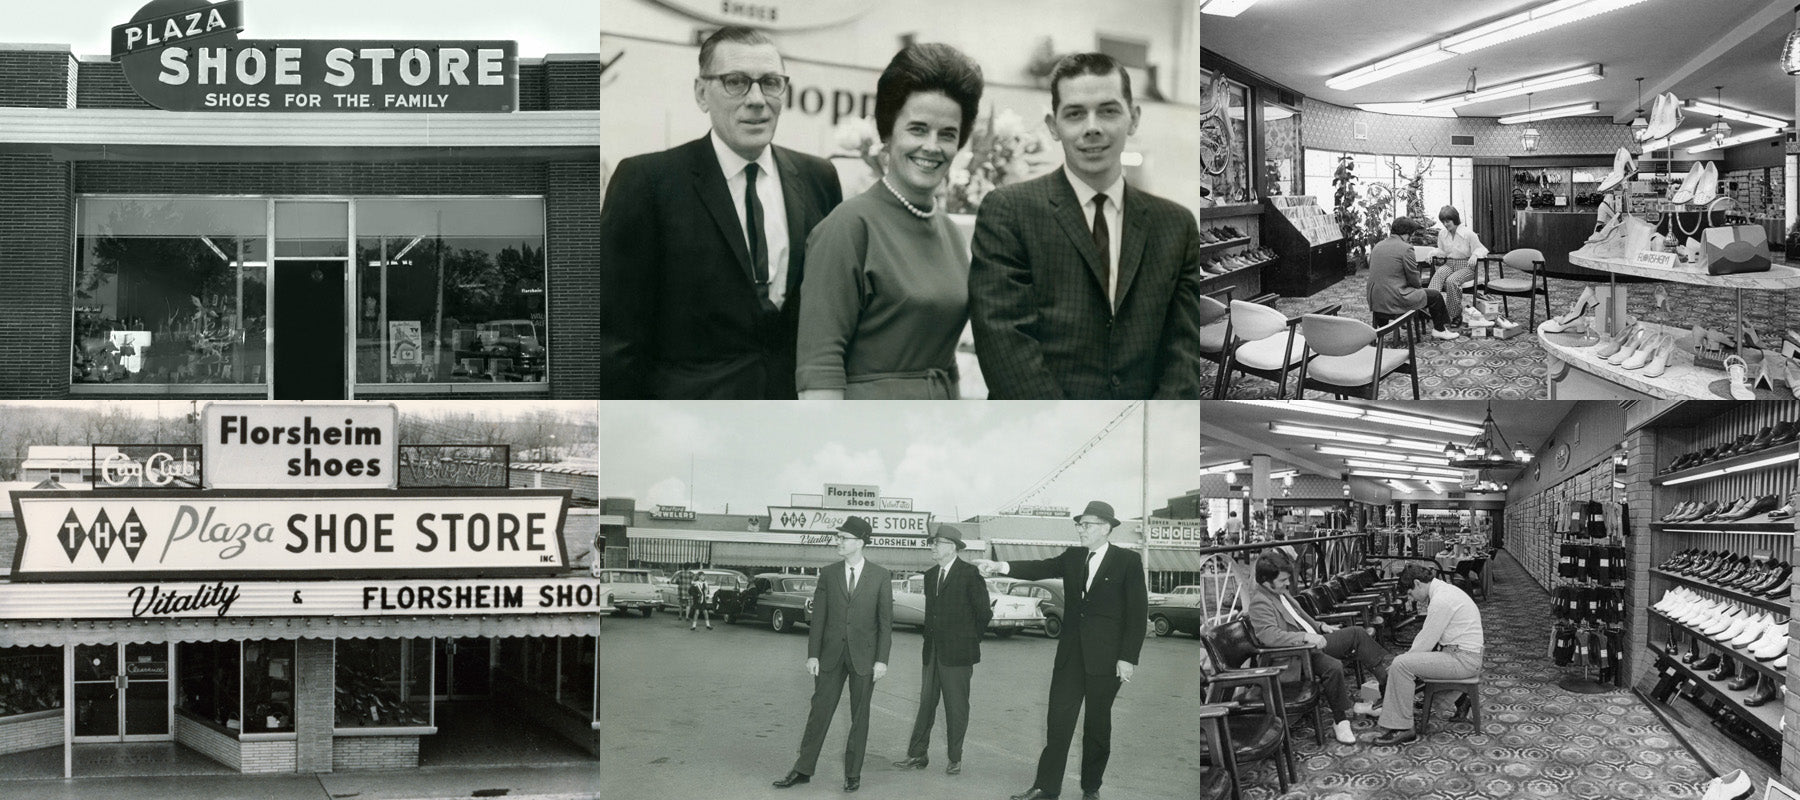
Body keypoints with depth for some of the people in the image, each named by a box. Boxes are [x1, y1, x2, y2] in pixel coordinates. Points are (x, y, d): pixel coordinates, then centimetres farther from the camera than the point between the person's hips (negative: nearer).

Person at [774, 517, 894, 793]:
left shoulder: (880, 576, -2)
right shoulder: (828, 574, 3)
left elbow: (886, 621, -2)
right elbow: (818, 618, 3)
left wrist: (882, 660, -8)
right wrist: (812, 655, -3)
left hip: (864, 656, -2)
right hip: (831, 655, 2)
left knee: (859, 717, 6)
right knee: (819, 711, 3)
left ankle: (853, 773, 15)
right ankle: (803, 769, 11)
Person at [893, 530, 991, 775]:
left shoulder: (969, 574, -8)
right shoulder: (931, 576, 14)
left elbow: (984, 612, -6)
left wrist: (971, 640, 2)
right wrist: (929, 641, 11)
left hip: (957, 653, -6)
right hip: (932, 652, 6)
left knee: (956, 707, 1)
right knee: (926, 703, 7)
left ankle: (955, 759, 8)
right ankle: (917, 755, 12)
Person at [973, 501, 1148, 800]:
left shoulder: (1128, 561, -5)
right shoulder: (1072, 557, 8)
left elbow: (1138, 612, -7)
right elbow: (1040, 568, -5)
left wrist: (1128, 658, -11)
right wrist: (1001, 566, -22)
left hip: (1105, 657, -4)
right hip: (1071, 652, 4)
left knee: (1097, 723, 6)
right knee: (1058, 719, 1)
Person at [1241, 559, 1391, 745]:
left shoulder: (1281, 593, 11)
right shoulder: (1259, 603, -20)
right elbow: (1269, 635, -34)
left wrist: (1320, 626, 13)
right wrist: (1306, 637, -36)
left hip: (1312, 643, 10)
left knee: (1357, 633, 3)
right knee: (1333, 667, -35)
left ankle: (1386, 679, 9)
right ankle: (1341, 723, -24)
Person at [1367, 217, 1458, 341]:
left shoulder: (1377, 246, 10)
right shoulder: (1405, 248, -12)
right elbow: (1414, 279, -9)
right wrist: (1419, 288, 14)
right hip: (1394, 301, -8)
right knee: (1436, 296, 9)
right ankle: (1439, 330, 24)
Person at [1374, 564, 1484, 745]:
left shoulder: (1441, 600, -20)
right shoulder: (1443, 590, 13)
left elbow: (1426, 642, -17)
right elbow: (1427, 635, 18)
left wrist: (1405, 658, -3)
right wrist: (1408, 654, 9)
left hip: (1463, 659, -10)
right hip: (1465, 656, 10)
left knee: (1401, 665, -18)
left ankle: (1401, 729, -17)